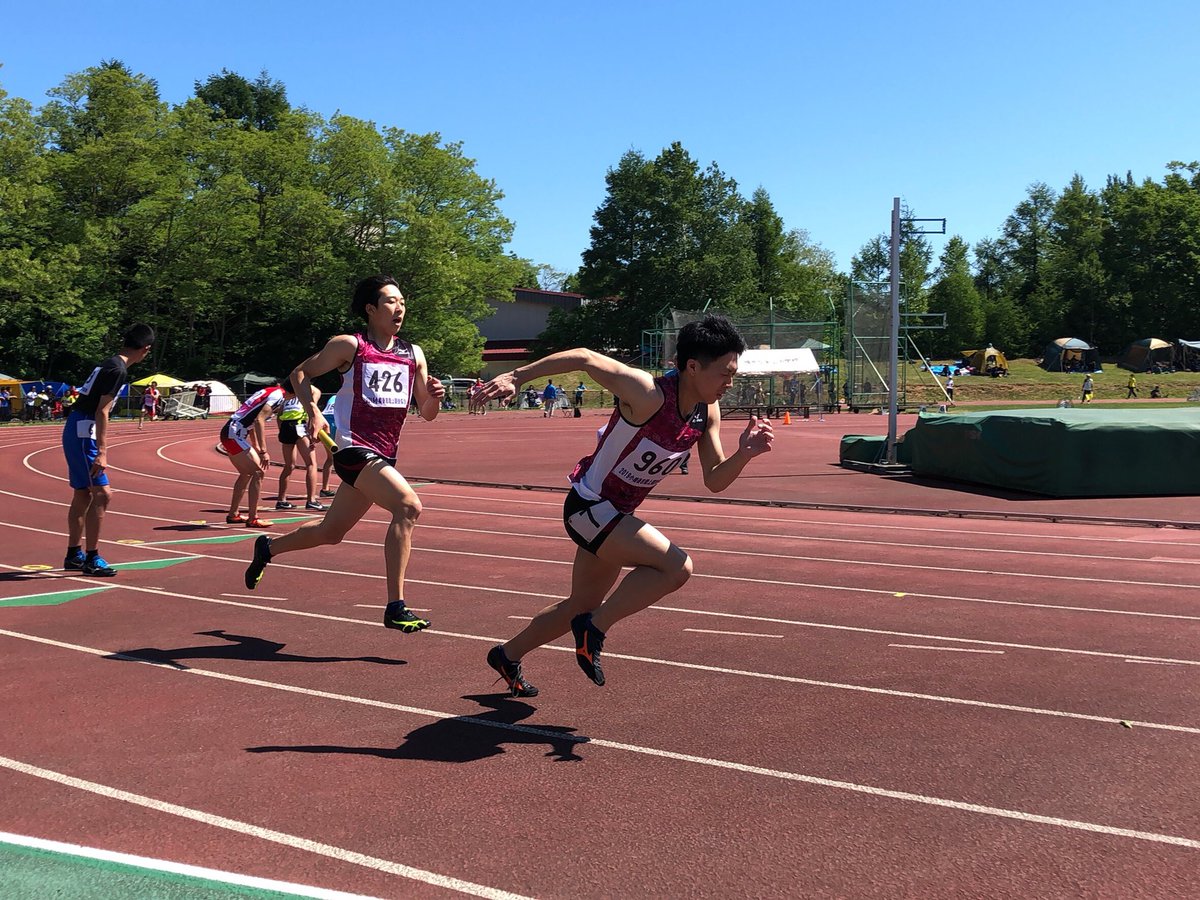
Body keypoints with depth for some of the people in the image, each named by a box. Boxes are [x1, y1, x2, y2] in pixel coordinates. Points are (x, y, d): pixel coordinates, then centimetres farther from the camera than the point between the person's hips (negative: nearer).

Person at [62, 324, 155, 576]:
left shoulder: (110, 364, 13)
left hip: (75, 431, 10)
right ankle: (91, 558, -5)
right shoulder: (118, 369, -15)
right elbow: (102, 412, -20)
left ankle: (74, 555, 25)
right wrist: (101, 452, -22)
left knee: (82, 495, 16)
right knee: (102, 494, -9)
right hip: (83, 434, -10)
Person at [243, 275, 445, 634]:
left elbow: (426, 413, 14)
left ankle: (268, 548, 46)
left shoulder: (413, 354, 11)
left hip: (383, 456, 7)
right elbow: (301, 373, 5)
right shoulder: (350, 345, -3)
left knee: (331, 532, 19)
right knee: (408, 506, -28)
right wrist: (313, 410, -12)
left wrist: (433, 396, -8)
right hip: (355, 450, -7)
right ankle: (395, 607, -24)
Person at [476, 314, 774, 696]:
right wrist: (516, 377, -23)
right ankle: (594, 629, -5)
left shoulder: (708, 412, -3)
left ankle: (508, 656, 43)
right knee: (676, 566, -24)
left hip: (615, 514, 9)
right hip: (588, 505, -9)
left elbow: (714, 481, 0)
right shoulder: (649, 394, -28)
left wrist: (745, 453, -19)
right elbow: (585, 358, -22)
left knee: (584, 605, 21)